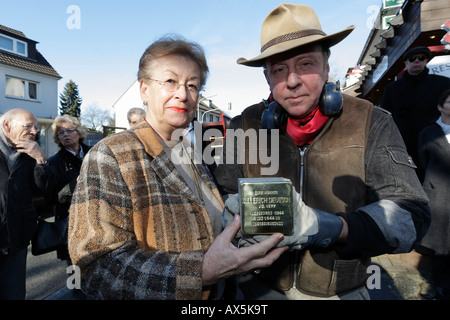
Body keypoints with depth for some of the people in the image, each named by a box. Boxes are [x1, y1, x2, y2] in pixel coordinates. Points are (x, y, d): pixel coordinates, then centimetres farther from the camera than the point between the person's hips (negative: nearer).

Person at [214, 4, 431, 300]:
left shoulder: (372, 125, -11)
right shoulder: (245, 127, -7)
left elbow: (410, 214, -16)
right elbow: (225, 194, -2)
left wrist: (328, 227, -33)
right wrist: (236, 212, -25)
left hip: (341, 291, 0)